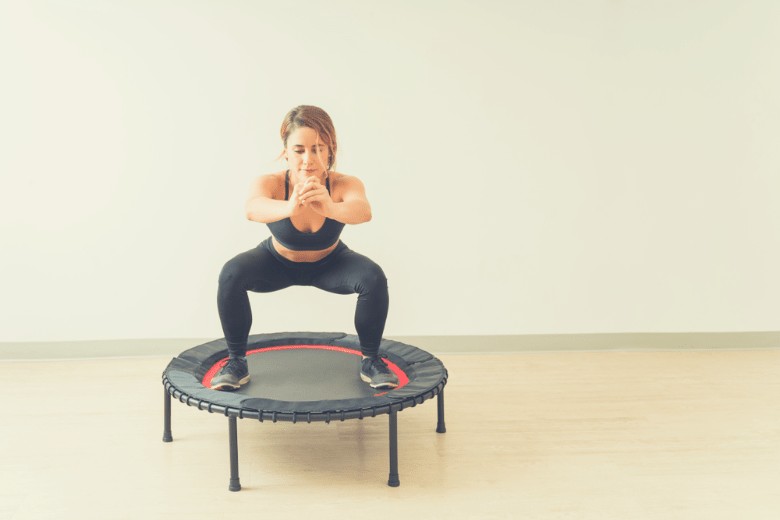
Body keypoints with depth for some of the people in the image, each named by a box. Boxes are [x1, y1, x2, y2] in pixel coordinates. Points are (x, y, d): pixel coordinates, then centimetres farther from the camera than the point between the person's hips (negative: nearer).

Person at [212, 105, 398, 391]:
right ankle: (236, 361, -6)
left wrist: (331, 208, -78)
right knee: (231, 274, -27)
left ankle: (370, 360, -3)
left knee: (373, 279, -27)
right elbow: (253, 208, -56)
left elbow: (363, 210, -56)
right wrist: (289, 207, -78)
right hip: (278, 263, 0)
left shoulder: (345, 184, -34)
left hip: (329, 264, 0)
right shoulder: (270, 183, -34)